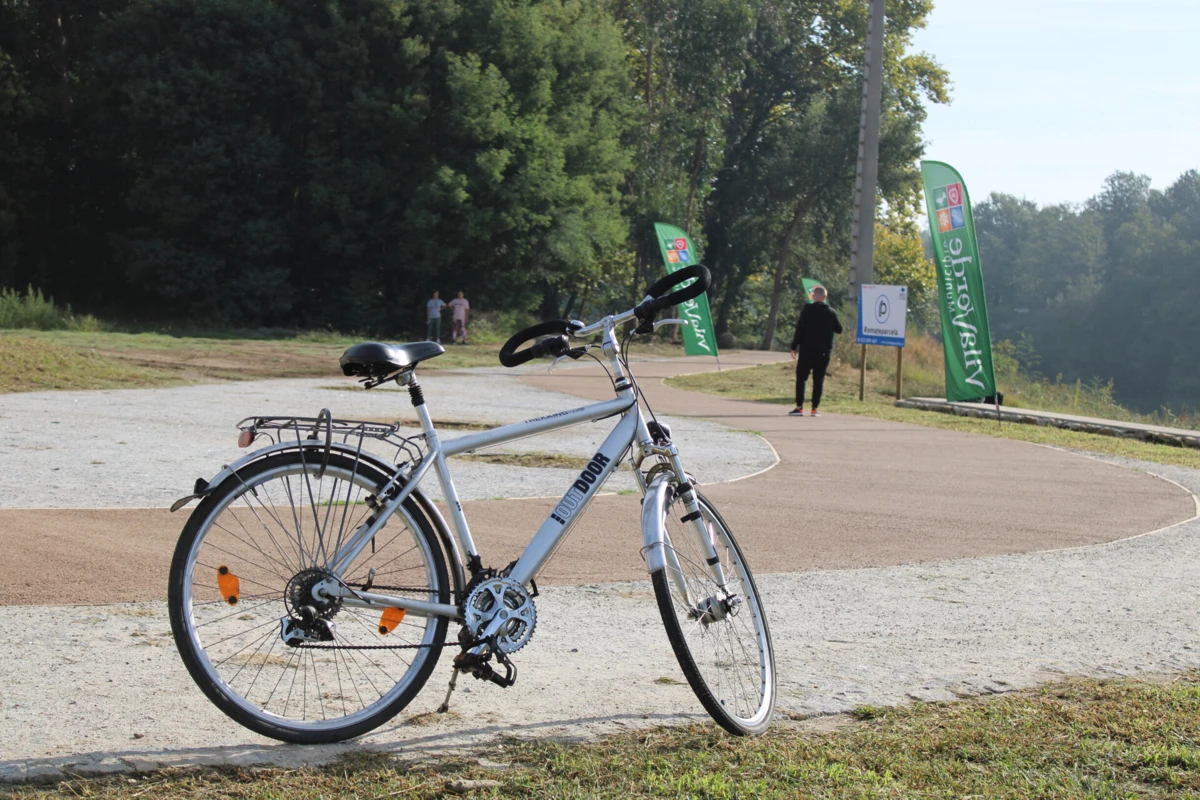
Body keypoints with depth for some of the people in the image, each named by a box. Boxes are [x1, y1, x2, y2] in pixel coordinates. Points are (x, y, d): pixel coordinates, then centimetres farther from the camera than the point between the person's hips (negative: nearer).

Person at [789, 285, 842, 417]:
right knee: (819, 380, 6)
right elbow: (839, 329, 11)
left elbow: (800, 329, -8)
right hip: (824, 352, 2)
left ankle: (799, 407, -1)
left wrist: (794, 346, -4)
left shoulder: (807, 310, -6)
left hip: (807, 350, -2)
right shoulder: (831, 312, 2)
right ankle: (815, 408, 3)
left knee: (801, 378, 4)